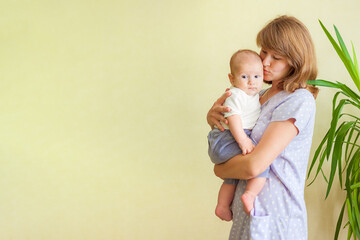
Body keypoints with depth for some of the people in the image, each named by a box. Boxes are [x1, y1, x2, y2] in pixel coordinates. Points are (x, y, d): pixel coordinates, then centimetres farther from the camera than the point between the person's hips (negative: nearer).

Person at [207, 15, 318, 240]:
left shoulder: (299, 101, -17)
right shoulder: (262, 95, 9)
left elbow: (253, 166, -24)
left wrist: (219, 169, -6)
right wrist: (213, 115, -5)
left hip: (272, 220, -7)